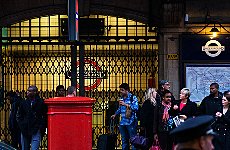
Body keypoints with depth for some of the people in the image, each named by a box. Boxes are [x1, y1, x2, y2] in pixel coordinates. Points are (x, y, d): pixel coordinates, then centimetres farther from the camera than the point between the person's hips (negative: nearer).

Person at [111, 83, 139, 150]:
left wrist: (126, 104, -20)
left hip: (131, 122, -7)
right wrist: (115, 114, 16)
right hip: (122, 123, 7)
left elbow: (136, 108, -17)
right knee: (124, 140, 11)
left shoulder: (133, 98, -5)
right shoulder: (121, 98, 15)